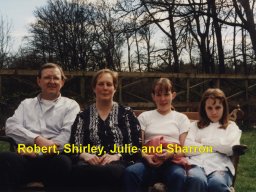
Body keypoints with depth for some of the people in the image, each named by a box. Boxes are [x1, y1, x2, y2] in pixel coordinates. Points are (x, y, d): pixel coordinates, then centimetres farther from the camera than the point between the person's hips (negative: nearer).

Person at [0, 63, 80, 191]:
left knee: (63, 162, -37)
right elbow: (11, 127, 8)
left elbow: (69, 134, 0)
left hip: (52, 158, -1)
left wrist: (38, 151, -10)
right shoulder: (26, 103, 25)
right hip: (26, 157, 1)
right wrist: (38, 139, -10)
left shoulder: (71, 105, 16)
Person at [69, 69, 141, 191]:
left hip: (119, 163, -1)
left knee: (111, 170, -40)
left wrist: (116, 156, -12)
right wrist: (85, 155, -14)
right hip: (91, 162, 1)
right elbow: (74, 146, 9)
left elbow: (136, 145, 5)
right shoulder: (83, 116, 18)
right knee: (79, 170, -38)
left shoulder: (126, 113, 14)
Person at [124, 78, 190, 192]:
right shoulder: (145, 116, 20)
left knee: (178, 176, -38)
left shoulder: (181, 118, 19)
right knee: (130, 172, -35)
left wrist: (170, 154, -14)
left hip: (172, 161, 0)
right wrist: (146, 156, -13)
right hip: (150, 161, 1)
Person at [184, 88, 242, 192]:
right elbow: (187, 148, 6)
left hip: (220, 165, 0)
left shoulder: (231, 126, 23)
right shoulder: (195, 125, 24)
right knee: (197, 181, -37)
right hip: (197, 163, 1)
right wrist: (213, 147, 4)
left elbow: (231, 148, 2)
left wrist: (204, 142, 7)